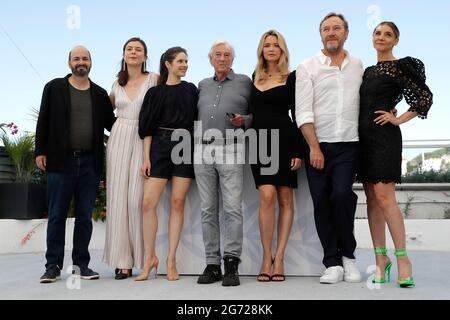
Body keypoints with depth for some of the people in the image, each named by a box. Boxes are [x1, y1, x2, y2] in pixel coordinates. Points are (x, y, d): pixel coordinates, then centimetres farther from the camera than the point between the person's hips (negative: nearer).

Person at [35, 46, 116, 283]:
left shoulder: (99, 94, 11)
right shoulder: (54, 88, 6)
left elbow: (110, 123, 14)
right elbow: (43, 122, 4)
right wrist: (40, 151, -3)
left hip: (90, 162, 2)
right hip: (61, 161, -2)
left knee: (85, 217, 7)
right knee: (57, 215, 2)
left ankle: (82, 264, 15)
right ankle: (53, 265, 10)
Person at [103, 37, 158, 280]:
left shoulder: (154, 79, 3)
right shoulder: (117, 84, 15)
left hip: (143, 142, -3)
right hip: (119, 141, 4)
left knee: (138, 199, -10)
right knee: (118, 198, -1)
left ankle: (142, 257, 2)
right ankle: (122, 260, 5)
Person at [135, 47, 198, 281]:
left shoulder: (191, 90, 12)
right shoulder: (155, 92, 8)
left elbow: (196, 121, 11)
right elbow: (147, 128, 5)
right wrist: (146, 158, -3)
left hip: (185, 148, 1)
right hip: (160, 147, -1)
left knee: (178, 203, -1)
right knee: (148, 202, -9)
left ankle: (171, 260, 5)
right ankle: (150, 257, 5)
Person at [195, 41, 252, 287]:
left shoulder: (244, 82, 10)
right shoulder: (203, 85, 21)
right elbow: (196, 116, 22)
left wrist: (244, 121, -11)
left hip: (231, 150, -4)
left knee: (233, 208, -10)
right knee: (208, 210, 4)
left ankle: (231, 264, -5)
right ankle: (212, 264, 10)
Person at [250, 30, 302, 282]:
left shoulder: (291, 78, 3)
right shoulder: (255, 78, 14)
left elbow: (297, 116, -2)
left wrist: (298, 151, -9)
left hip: (285, 141, -2)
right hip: (260, 142, 2)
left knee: (285, 199, 0)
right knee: (267, 196, -11)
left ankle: (279, 258, 6)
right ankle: (267, 257, -1)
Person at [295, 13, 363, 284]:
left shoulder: (358, 66, 11)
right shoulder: (307, 68, 3)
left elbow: (365, 102, 15)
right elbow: (303, 112, -4)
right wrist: (314, 147, -10)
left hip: (348, 145, 0)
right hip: (318, 146, 0)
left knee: (341, 194, -16)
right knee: (321, 203, 0)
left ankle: (348, 255, 6)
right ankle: (333, 264, 12)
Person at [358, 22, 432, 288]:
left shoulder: (399, 67, -3)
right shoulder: (368, 71, 18)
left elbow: (425, 97, -9)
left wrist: (398, 119, -9)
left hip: (384, 136, -7)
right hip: (364, 137, 7)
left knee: (384, 197, -13)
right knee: (372, 199, 6)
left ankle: (402, 257, -3)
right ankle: (381, 259, 13)